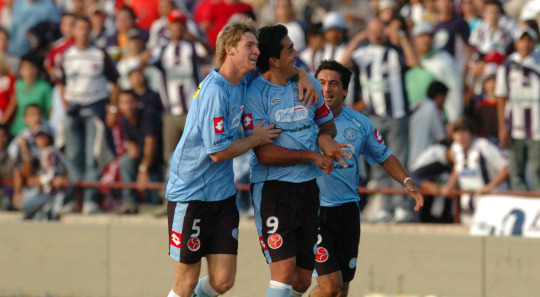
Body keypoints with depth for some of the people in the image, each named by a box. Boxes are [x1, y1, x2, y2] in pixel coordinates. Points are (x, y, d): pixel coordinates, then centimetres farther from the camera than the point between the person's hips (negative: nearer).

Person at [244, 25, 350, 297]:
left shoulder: (307, 84, 9)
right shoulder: (255, 94, -9)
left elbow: (327, 122, 25)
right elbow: (264, 153, -14)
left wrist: (325, 137, 0)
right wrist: (313, 156, -11)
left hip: (308, 186, 6)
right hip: (273, 186, -6)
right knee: (284, 270, -17)